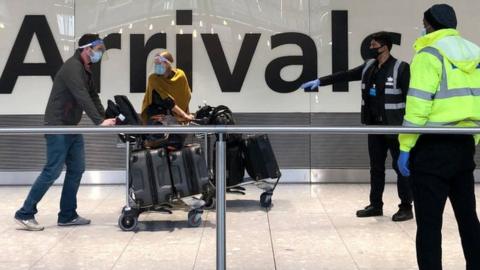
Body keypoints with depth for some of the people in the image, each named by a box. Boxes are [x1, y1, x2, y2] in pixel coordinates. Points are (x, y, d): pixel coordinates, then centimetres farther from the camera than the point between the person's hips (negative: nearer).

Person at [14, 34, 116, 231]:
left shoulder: (86, 70, 14)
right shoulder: (72, 67, -17)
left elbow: (93, 96, 14)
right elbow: (83, 98, -26)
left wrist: (105, 118, 1)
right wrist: (99, 122, -29)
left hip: (72, 128, 10)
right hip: (58, 127, -10)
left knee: (76, 170, 7)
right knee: (52, 171, -9)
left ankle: (67, 216, 14)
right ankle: (25, 214, 0)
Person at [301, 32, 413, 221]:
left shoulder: (400, 68, -12)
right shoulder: (369, 67, 9)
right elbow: (344, 75, 11)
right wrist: (319, 81, 6)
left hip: (394, 127, -7)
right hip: (374, 126, 7)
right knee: (376, 167, 13)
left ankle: (406, 207, 8)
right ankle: (375, 205, 22)